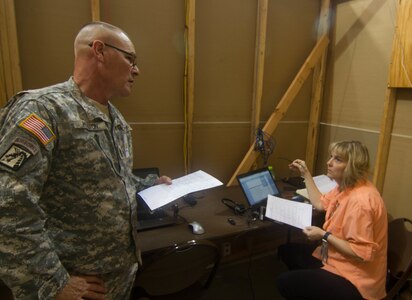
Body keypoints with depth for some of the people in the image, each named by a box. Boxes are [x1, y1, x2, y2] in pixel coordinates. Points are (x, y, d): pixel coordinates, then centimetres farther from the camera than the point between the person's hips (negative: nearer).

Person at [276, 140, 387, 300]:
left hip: (354, 280, -10)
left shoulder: (360, 201, -31)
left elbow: (361, 254, -29)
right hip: (333, 257, 10)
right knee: (285, 251, 17)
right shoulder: (346, 186, 1)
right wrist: (306, 174, 15)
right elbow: (320, 203, 15)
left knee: (284, 281, -12)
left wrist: (324, 235, -23)